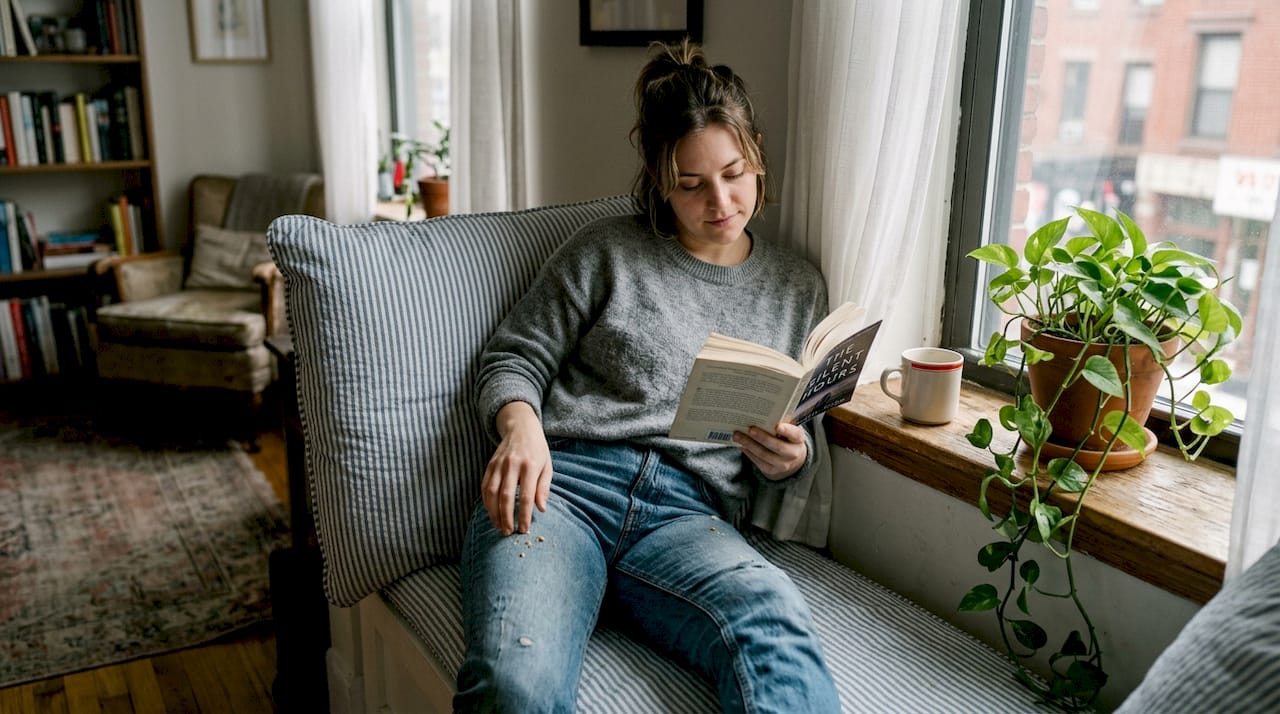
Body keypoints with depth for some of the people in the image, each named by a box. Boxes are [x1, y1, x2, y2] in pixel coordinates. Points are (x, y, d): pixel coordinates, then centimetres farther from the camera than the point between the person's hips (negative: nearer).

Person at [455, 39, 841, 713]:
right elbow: (515, 357, 12)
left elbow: (795, 450, 25)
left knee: (777, 629, -36)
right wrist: (522, 428, -11)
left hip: (688, 513, 2)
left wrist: (789, 458, 0)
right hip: (564, 483, -1)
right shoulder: (607, 249, 13)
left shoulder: (798, 288, 21)